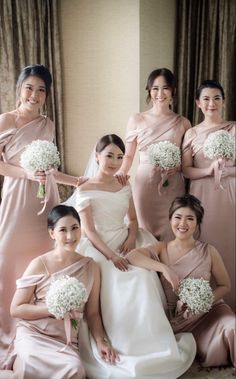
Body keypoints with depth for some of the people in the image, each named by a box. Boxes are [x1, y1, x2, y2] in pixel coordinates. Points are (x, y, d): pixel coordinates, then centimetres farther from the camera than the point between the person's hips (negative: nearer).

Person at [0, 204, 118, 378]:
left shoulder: (90, 266, 5)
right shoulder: (39, 264, -4)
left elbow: (92, 312, 10)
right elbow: (16, 309, -1)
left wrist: (100, 341, -5)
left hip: (67, 341, 4)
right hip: (33, 333, -3)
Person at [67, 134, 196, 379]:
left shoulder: (125, 188, 10)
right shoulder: (85, 190, -6)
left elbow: (132, 219, 13)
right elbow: (88, 231, -11)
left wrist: (132, 237, -9)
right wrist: (111, 255, -20)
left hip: (125, 243, 5)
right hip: (99, 248, -4)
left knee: (142, 283, -18)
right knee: (114, 295, -23)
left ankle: (148, 345, -2)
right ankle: (123, 352, -7)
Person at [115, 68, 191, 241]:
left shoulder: (183, 123, 5)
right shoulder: (137, 120, 3)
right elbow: (128, 155, 8)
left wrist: (177, 167, -7)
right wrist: (122, 171, -9)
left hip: (173, 186, 1)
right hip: (145, 183, 0)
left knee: (170, 234, 6)